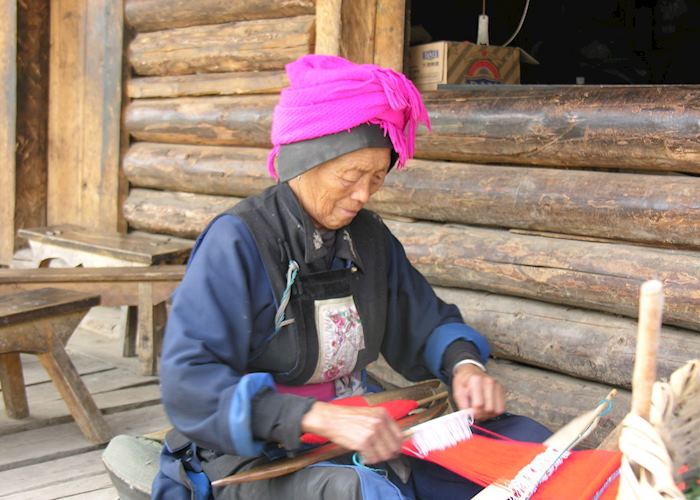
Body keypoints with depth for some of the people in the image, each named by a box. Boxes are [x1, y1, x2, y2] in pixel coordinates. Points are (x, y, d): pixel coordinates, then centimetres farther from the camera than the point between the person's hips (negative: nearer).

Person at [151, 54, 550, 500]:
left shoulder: (368, 237, 6)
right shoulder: (237, 242, -15)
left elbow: (428, 322, 19)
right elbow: (189, 383, -23)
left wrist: (465, 364, -5)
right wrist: (322, 418, -33)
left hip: (365, 442, 7)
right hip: (256, 458, -7)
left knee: (524, 442, -3)